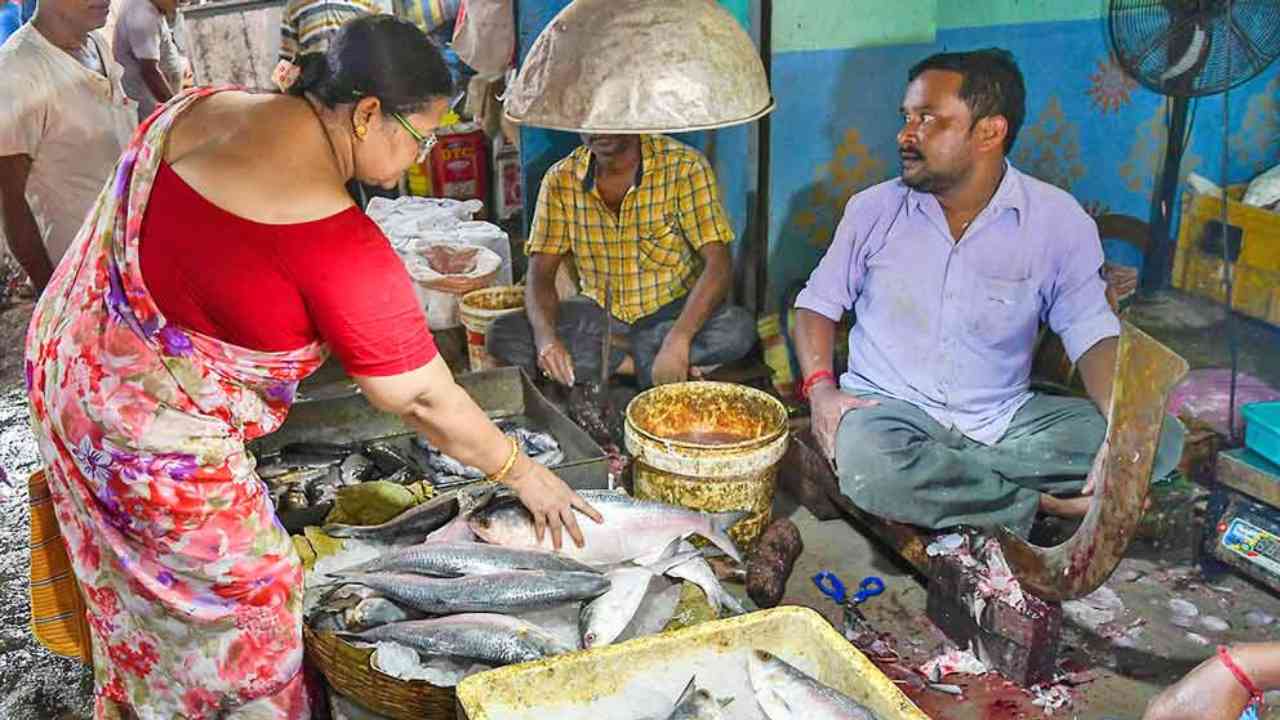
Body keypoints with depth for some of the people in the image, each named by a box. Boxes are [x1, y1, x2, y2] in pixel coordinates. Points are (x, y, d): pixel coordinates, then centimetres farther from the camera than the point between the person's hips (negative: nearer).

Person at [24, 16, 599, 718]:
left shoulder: (198, 106, -6)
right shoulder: (340, 248, -30)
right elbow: (425, 401, -21)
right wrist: (523, 474, -7)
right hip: (153, 442, -9)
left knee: (134, 603, 29)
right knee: (246, 607, 13)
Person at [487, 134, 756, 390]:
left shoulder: (683, 166, -16)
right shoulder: (561, 179, -7)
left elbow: (719, 265, -22)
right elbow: (541, 273, -8)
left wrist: (678, 340, -38)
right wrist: (545, 336, -30)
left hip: (674, 308, -3)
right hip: (600, 312, 3)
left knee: (740, 330, -33)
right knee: (502, 336, -20)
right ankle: (640, 363, -17)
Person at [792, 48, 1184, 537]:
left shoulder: (1058, 219, -2)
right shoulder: (874, 209, 0)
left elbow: (1092, 334, -4)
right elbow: (818, 303, 7)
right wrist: (820, 388, -13)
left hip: (1007, 419, 2)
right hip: (890, 406, -1)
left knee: (1161, 438, -18)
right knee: (866, 465, -36)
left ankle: (934, 473, -19)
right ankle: (1043, 505, -14)